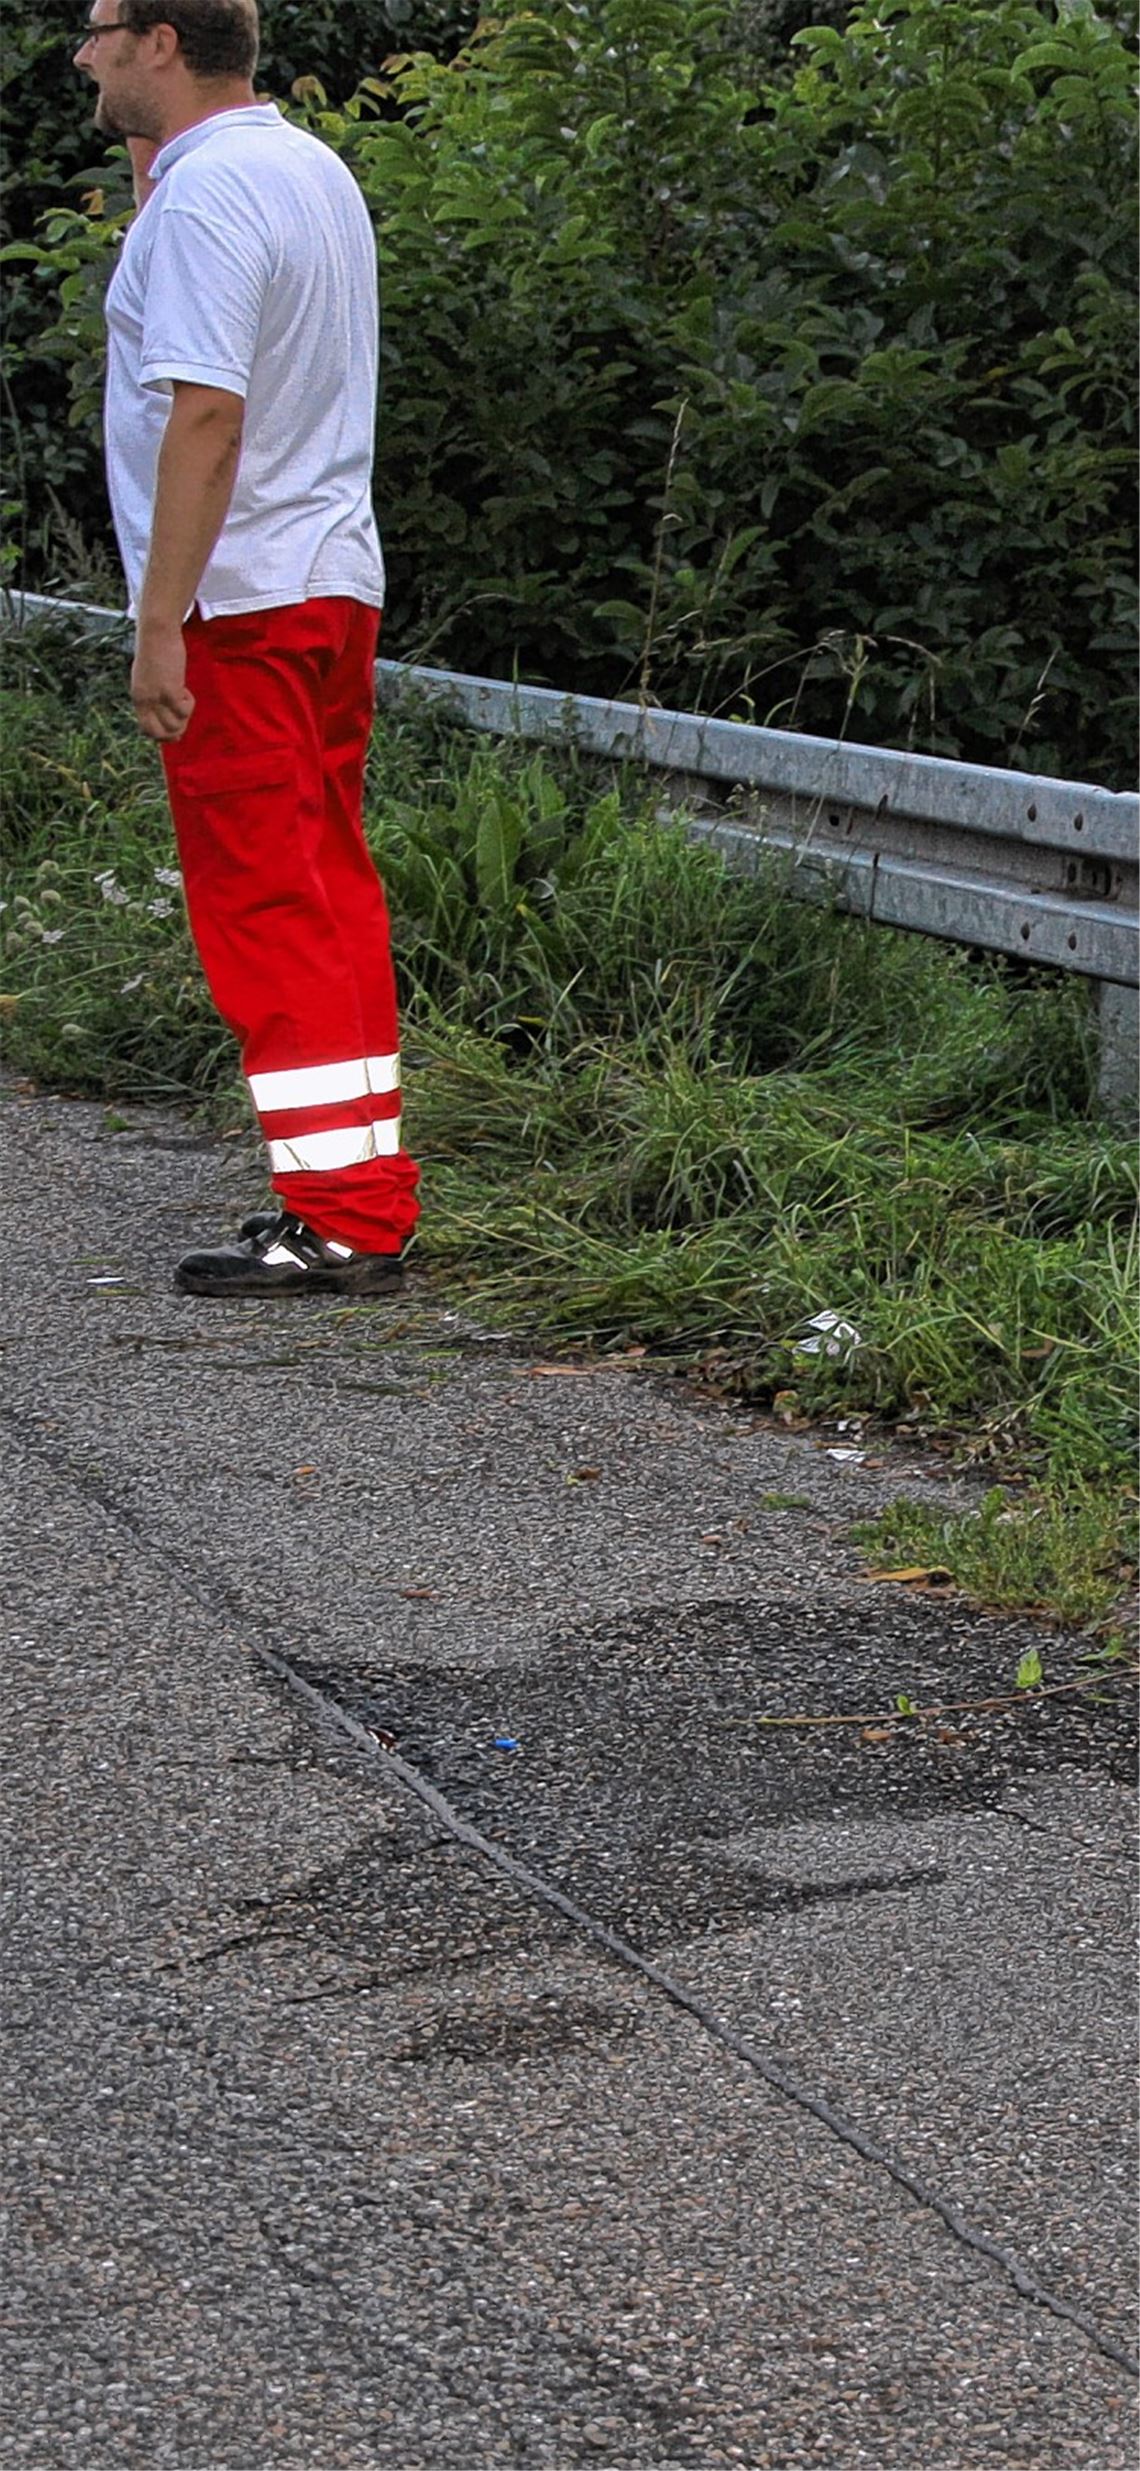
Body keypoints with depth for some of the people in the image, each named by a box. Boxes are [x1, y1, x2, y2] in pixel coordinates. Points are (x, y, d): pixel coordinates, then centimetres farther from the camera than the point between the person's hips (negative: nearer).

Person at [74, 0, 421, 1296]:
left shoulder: (204, 192, -15)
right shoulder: (314, 170, 15)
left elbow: (205, 409, -23)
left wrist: (159, 626, -23)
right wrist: (146, 160, 22)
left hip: (239, 606, -9)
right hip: (336, 588, 9)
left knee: (262, 904, -6)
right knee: (329, 888, 13)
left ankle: (335, 1224, -6)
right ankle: (366, 1189, 17)